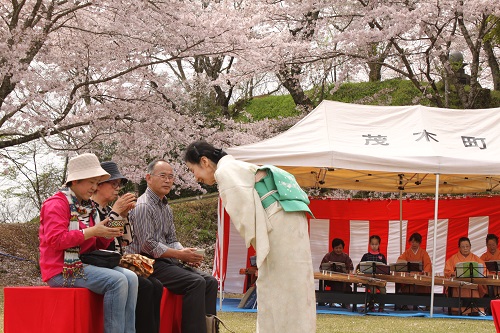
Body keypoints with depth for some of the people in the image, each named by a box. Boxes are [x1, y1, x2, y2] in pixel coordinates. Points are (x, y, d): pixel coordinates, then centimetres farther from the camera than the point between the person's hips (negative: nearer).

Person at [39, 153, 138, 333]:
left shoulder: (88, 206, 18)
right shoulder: (57, 204, -8)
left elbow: (99, 246, 19)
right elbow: (55, 239, -21)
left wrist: (109, 234, -3)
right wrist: (92, 232, -22)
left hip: (83, 264, 8)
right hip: (62, 269, -8)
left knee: (130, 277, -12)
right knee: (117, 280, -26)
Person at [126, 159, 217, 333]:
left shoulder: (166, 207, 18)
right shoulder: (143, 206, -11)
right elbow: (148, 245, -18)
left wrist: (186, 253, -2)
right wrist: (180, 255, -15)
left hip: (167, 261, 9)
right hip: (149, 265, -9)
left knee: (210, 282, -5)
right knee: (196, 283, -24)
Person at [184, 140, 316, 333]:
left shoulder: (225, 171, -5)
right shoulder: (237, 168, 24)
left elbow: (245, 209, -15)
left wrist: (255, 243, -8)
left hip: (280, 227, -10)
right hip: (289, 224, 10)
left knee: (280, 293, -6)